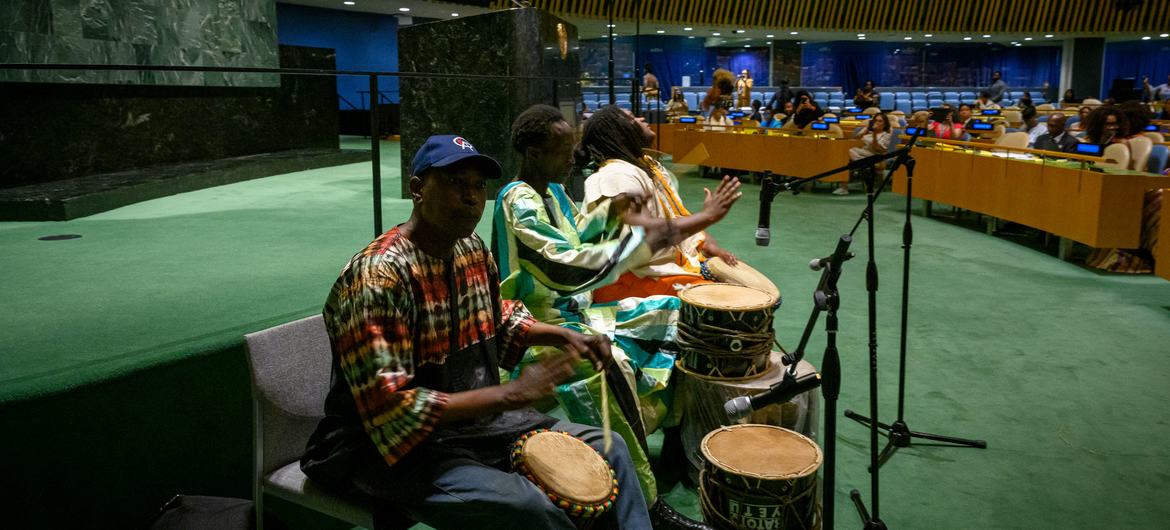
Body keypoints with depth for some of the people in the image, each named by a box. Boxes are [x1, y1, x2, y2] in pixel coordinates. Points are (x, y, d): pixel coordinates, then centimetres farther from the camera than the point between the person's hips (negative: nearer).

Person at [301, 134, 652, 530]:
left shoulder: (472, 249, 1)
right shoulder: (376, 276, -25)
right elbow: (390, 410, -29)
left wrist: (565, 337, 4)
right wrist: (510, 394, -30)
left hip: (475, 418, 8)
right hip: (387, 445, -8)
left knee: (609, 451, 5)